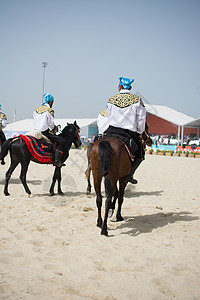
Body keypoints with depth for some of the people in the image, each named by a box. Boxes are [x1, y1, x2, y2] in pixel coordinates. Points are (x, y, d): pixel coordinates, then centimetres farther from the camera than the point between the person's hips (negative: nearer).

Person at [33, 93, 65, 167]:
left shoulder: (36, 110, 15)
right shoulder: (49, 110, -7)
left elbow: (36, 121, 17)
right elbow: (51, 123, -10)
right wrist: (54, 128, 12)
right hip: (45, 132, -9)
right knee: (61, 141, -11)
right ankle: (56, 161, -22)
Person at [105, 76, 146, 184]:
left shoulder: (111, 100, 4)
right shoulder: (137, 100, -2)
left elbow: (110, 118, 11)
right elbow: (141, 119, -2)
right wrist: (139, 133, 12)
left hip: (112, 130, 2)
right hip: (130, 133, -2)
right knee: (140, 154, 15)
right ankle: (129, 173, -3)